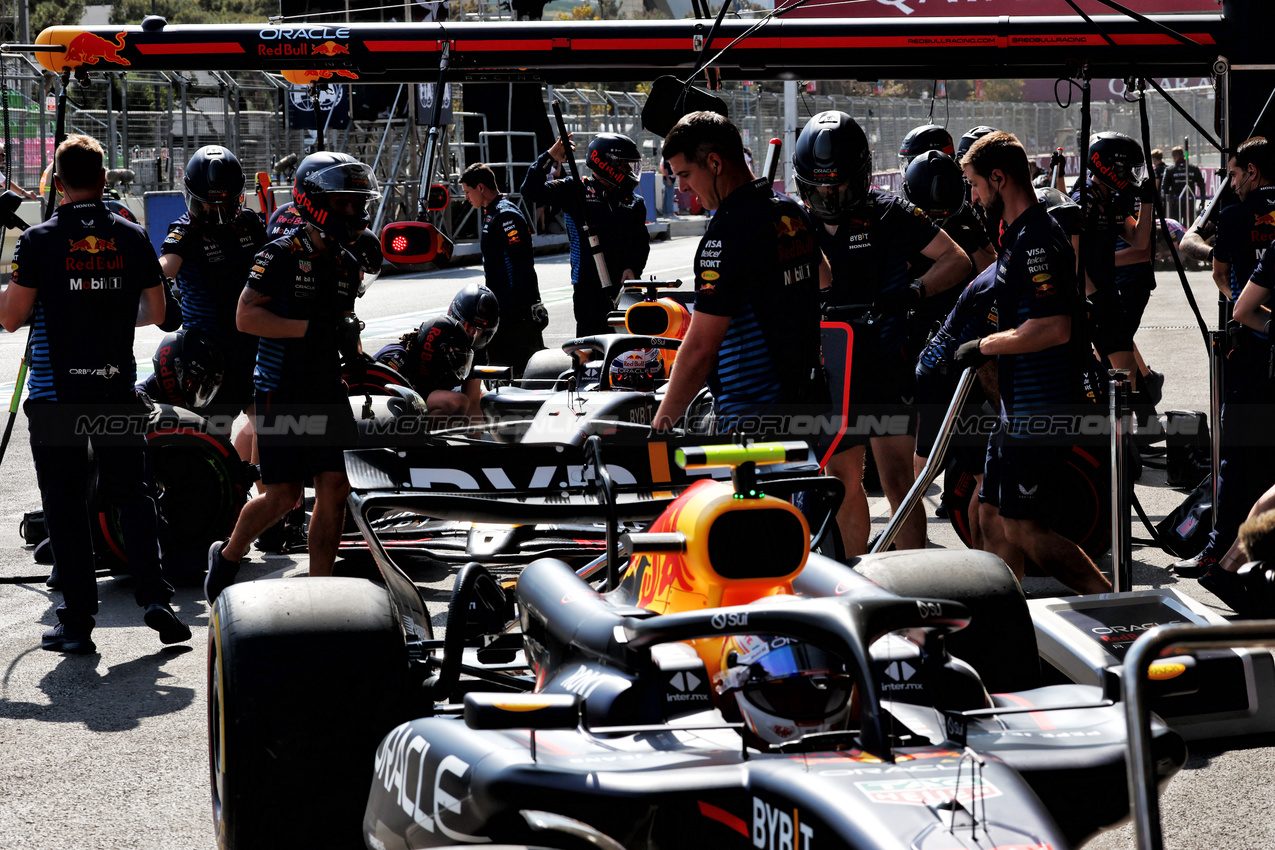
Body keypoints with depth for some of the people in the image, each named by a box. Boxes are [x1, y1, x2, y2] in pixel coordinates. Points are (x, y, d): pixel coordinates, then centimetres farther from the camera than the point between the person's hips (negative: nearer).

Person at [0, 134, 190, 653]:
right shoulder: (132, 238, 1)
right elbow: (156, 312, 9)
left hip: (55, 391, -2)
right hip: (118, 386, 2)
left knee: (65, 506, 4)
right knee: (132, 493, 12)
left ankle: (77, 620, 6)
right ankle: (153, 597, -1)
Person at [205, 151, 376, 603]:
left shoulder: (347, 265, 13)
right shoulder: (281, 255, -10)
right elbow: (246, 316, -15)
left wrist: (349, 339, 3)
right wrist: (310, 328, -22)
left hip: (328, 392, 7)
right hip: (281, 392, -7)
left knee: (335, 489, 0)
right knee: (283, 495, -4)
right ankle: (227, 558, 21)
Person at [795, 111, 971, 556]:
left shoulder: (887, 213, -4)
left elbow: (958, 260, -3)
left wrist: (916, 289, -20)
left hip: (887, 366, -4)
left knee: (897, 480, -8)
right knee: (843, 479, 12)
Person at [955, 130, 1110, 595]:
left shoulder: (1036, 240, -18)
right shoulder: (1019, 234, 16)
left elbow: (1054, 328, -27)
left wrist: (984, 346, -17)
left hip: (1039, 411, -11)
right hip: (1019, 408, 11)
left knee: (1025, 529, -8)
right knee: (992, 517, 14)